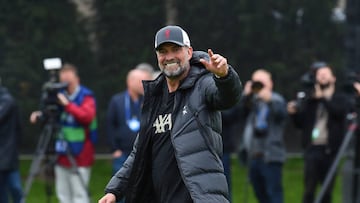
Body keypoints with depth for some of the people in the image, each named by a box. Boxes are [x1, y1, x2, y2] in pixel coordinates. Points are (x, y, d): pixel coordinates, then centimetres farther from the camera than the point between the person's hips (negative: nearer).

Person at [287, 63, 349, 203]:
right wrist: (294, 113, -11)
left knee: (327, 190, 3)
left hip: (330, 149, 0)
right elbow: (300, 123, 8)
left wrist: (323, 97, -13)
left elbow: (339, 112, -12)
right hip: (312, 148, 1)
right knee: (309, 190, -5)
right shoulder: (309, 100, 12)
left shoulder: (340, 99, 9)